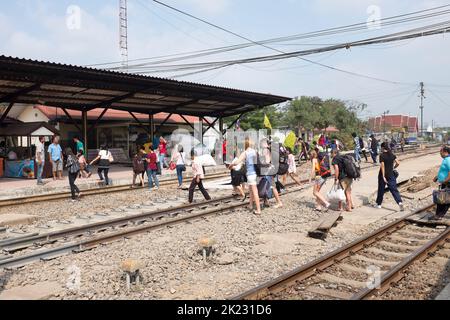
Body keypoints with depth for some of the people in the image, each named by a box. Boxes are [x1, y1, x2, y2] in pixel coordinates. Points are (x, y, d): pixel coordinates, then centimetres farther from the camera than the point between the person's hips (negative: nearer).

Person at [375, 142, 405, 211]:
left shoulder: (382, 155, -13)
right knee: (394, 189, 1)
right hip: (391, 175, 4)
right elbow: (398, 163, 1)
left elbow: (382, 166, -17)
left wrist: (383, 177, -18)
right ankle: (400, 202, -18)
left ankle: (379, 204, 24)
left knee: (381, 190, 11)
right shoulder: (392, 155, 3)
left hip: (383, 175, -4)